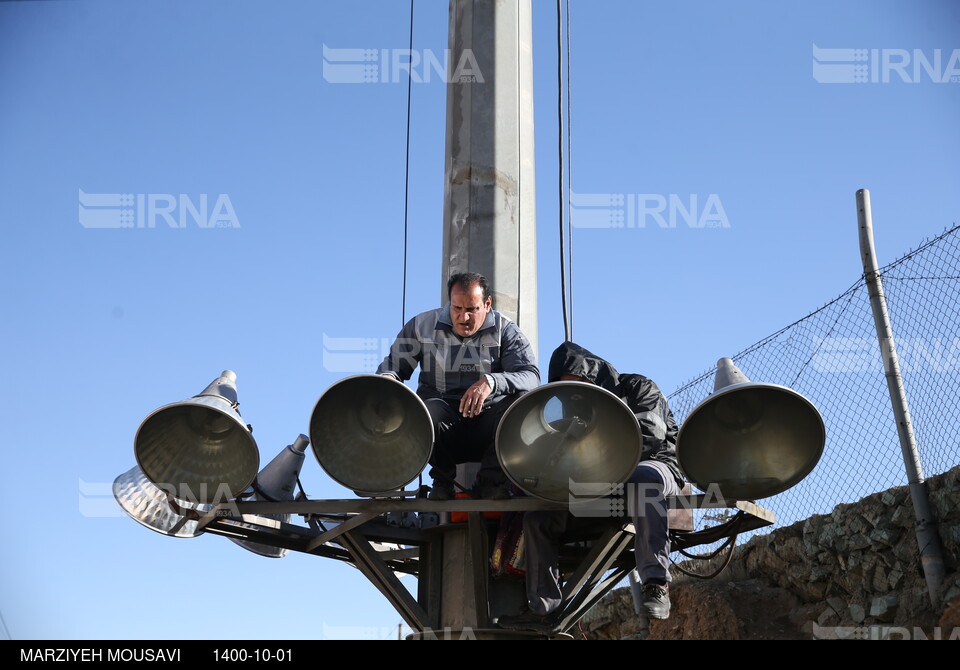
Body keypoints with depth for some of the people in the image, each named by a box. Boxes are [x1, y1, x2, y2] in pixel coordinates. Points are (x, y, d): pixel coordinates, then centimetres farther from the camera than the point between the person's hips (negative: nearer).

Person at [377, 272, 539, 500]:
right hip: (443, 426, 0)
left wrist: (492, 382, -32)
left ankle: (492, 481, -10)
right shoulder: (422, 326, 6)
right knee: (428, 410, -34)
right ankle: (442, 479, -5)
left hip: (488, 431, 0)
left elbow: (531, 376, -13)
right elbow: (392, 366, 7)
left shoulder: (506, 330, 2)